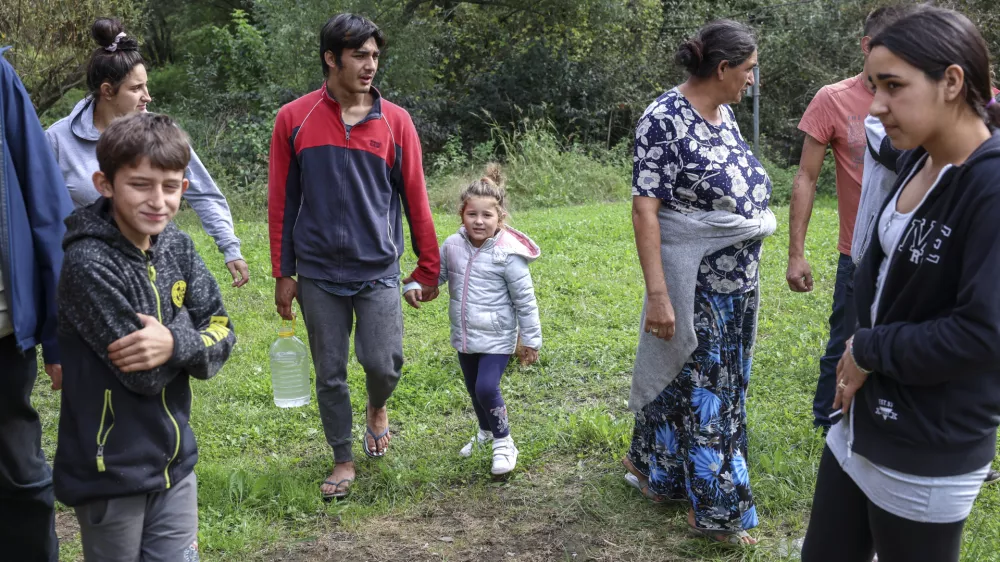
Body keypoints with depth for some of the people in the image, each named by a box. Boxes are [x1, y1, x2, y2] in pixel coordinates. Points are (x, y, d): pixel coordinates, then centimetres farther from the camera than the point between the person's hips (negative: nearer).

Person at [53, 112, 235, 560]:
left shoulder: (177, 247, -1)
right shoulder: (90, 264, -21)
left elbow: (222, 335, -4)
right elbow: (144, 375, -21)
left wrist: (176, 345, -22)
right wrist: (192, 332, -9)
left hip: (175, 460, 5)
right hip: (110, 471, -5)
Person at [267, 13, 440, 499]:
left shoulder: (395, 122, -2)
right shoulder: (294, 120, -2)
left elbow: (415, 200, 3)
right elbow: (282, 202, 2)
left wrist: (428, 268, 6)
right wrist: (283, 274, 3)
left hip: (378, 271, 0)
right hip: (318, 274, 1)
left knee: (383, 364, -5)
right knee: (329, 374, 8)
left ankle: (377, 407, 31)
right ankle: (343, 461, 27)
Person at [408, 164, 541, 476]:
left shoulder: (508, 255, -18)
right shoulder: (452, 246, -5)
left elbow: (525, 301, -12)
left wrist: (531, 340, -8)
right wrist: (415, 286, -12)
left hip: (497, 339, -6)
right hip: (464, 336, 6)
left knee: (487, 389, -15)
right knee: (473, 389, 19)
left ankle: (504, 443, 8)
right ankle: (486, 431, 45)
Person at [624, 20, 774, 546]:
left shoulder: (723, 114, 8)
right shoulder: (663, 120, -17)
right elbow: (644, 209, -21)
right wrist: (658, 294, -25)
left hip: (737, 283, 9)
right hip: (693, 286, -9)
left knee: (719, 384, 18)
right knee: (700, 390, 5)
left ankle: (651, 465, 38)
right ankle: (716, 508, 20)